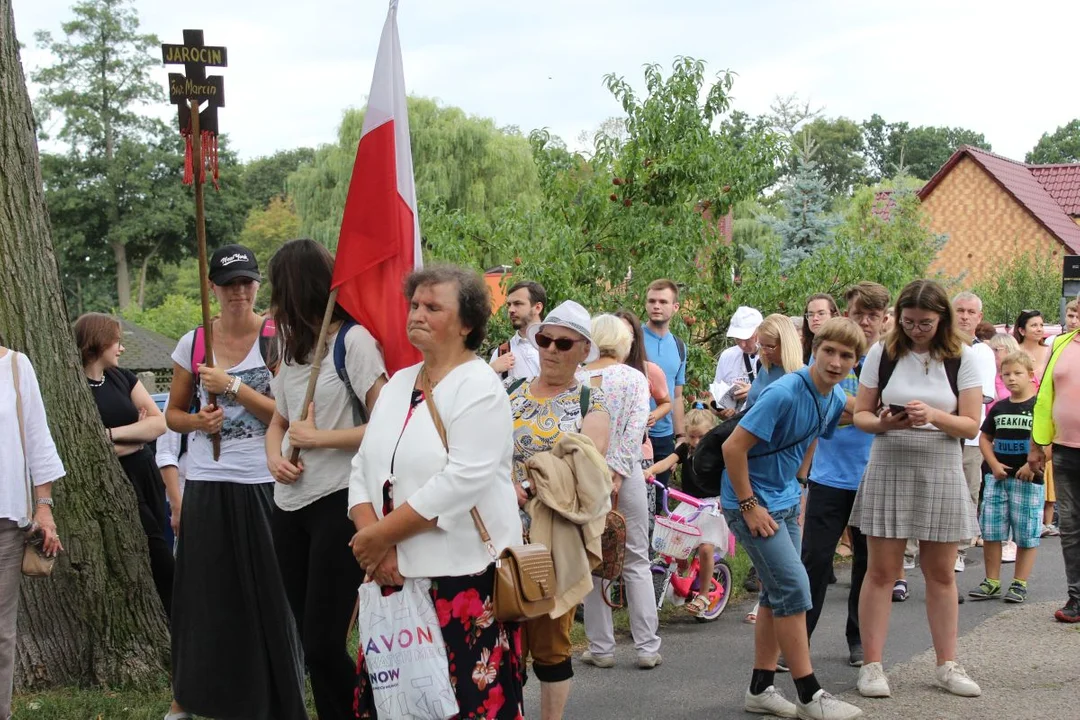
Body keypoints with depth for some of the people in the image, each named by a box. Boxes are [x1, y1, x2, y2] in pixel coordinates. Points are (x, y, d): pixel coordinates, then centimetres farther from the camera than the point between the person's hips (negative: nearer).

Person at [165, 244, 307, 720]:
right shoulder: (193, 344, 5)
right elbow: (173, 414, 14)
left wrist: (232, 386, -17)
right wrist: (198, 420, -7)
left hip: (263, 484, -2)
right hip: (206, 484, 3)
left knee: (268, 592, 2)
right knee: (204, 591, 9)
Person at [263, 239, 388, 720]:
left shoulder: (353, 340, -10)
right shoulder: (291, 345, 16)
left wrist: (318, 438, -13)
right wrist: (274, 457, 1)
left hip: (338, 504, -8)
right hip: (288, 506, 8)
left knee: (324, 643, -9)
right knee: (310, 638, 11)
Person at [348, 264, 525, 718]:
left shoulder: (479, 387, -9)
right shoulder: (398, 383, 13)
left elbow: (463, 480, -20)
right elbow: (363, 469, 9)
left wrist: (381, 534, -15)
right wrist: (374, 541, -8)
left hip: (464, 577, -7)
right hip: (396, 575, 7)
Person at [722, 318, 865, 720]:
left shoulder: (836, 399, 0)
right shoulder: (784, 393, -25)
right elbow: (733, 447, -24)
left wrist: (798, 489, 13)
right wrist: (749, 506, -20)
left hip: (784, 501, 9)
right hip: (753, 501, -9)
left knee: (778, 594, 11)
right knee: (794, 589, -10)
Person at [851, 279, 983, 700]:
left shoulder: (962, 358, 0)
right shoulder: (883, 354, 1)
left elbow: (971, 425, -3)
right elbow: (859, 414, 3)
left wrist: (934, 416, -21)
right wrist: (882, 423, -19)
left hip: (941, 471, 1)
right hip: (889, 467, -1)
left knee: (941, 573, 9)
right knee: (881, 571, 0)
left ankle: (946, 665, 19)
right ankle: (872, 665, 6)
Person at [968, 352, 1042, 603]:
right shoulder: (999, 408, 10)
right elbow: (985, 437, 15)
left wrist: (1033, 465, -16)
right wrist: (994, 464, 0)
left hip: (1027, 479, -5)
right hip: (997, 477, 5)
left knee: (1026, 535, 2)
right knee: (990, 532, 5)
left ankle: (1020, 584, 11)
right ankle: (992, 582, 14)